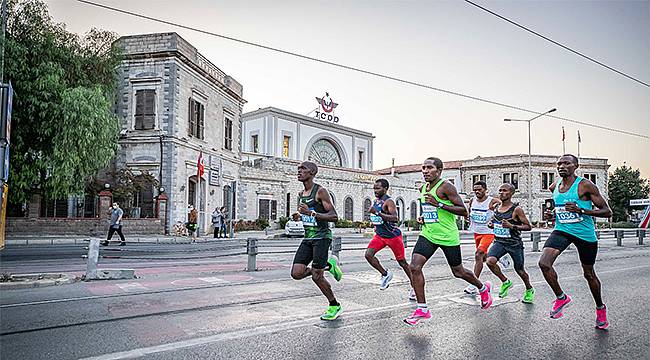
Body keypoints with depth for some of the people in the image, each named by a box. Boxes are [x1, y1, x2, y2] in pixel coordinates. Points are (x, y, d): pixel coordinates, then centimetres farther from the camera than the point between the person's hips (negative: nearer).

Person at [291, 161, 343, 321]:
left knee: (316, 276, -7)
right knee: (296, 274, -4)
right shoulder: (301, 194, 13)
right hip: (307, 238, 8)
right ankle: (329, 265, 19)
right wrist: (302, 214, 14)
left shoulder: (320, 191, -11)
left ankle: (334, 306, 17)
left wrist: (311, 213, -26)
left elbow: (334, 217, -17)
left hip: (322, 237, -7)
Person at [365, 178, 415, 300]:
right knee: (368, 254, -13)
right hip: (379, 235, 7)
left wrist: (377, 213, -40)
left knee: (402, 262, 4)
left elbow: (395, 218, -34)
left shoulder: (388, 201, -18)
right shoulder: (375, 201, 8)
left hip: (393, 236, -7)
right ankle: (385, 274, 6)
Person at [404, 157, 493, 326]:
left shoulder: (446, 187, -14)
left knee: (458, 272, 11)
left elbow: (464, 211, -18)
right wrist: (422, 217, 7)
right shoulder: (422, 189, 9)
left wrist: (439, 204, -25)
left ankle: (483, 288, 43)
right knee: (414, 267, -13)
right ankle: (422, 309, -2)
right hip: (428, 234, 6)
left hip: (448, 236, -6)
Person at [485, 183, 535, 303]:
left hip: (514, 244, -4)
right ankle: (505, 282, 5)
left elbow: (528, 226, -10)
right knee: (490, 261, -22)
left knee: (519, 270, 10)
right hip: (499, 242, 4)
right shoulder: (496, 208, 6)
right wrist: (490, 224, 1)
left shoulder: (516, 209, -11)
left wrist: (512, 226, -23)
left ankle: (529, 290, 41)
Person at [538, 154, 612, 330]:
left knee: (589, 274, 12)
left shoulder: (585, 185, -13)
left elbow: (607, 211, -12)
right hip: (562, 230, 4)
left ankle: (600, 308, 39)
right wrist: (552, 214, 2)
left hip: (585, 234, -3)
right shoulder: (555, 186, 4)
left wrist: (581, 210, -25)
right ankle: (561, 297, 4)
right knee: (544, 263, -20)